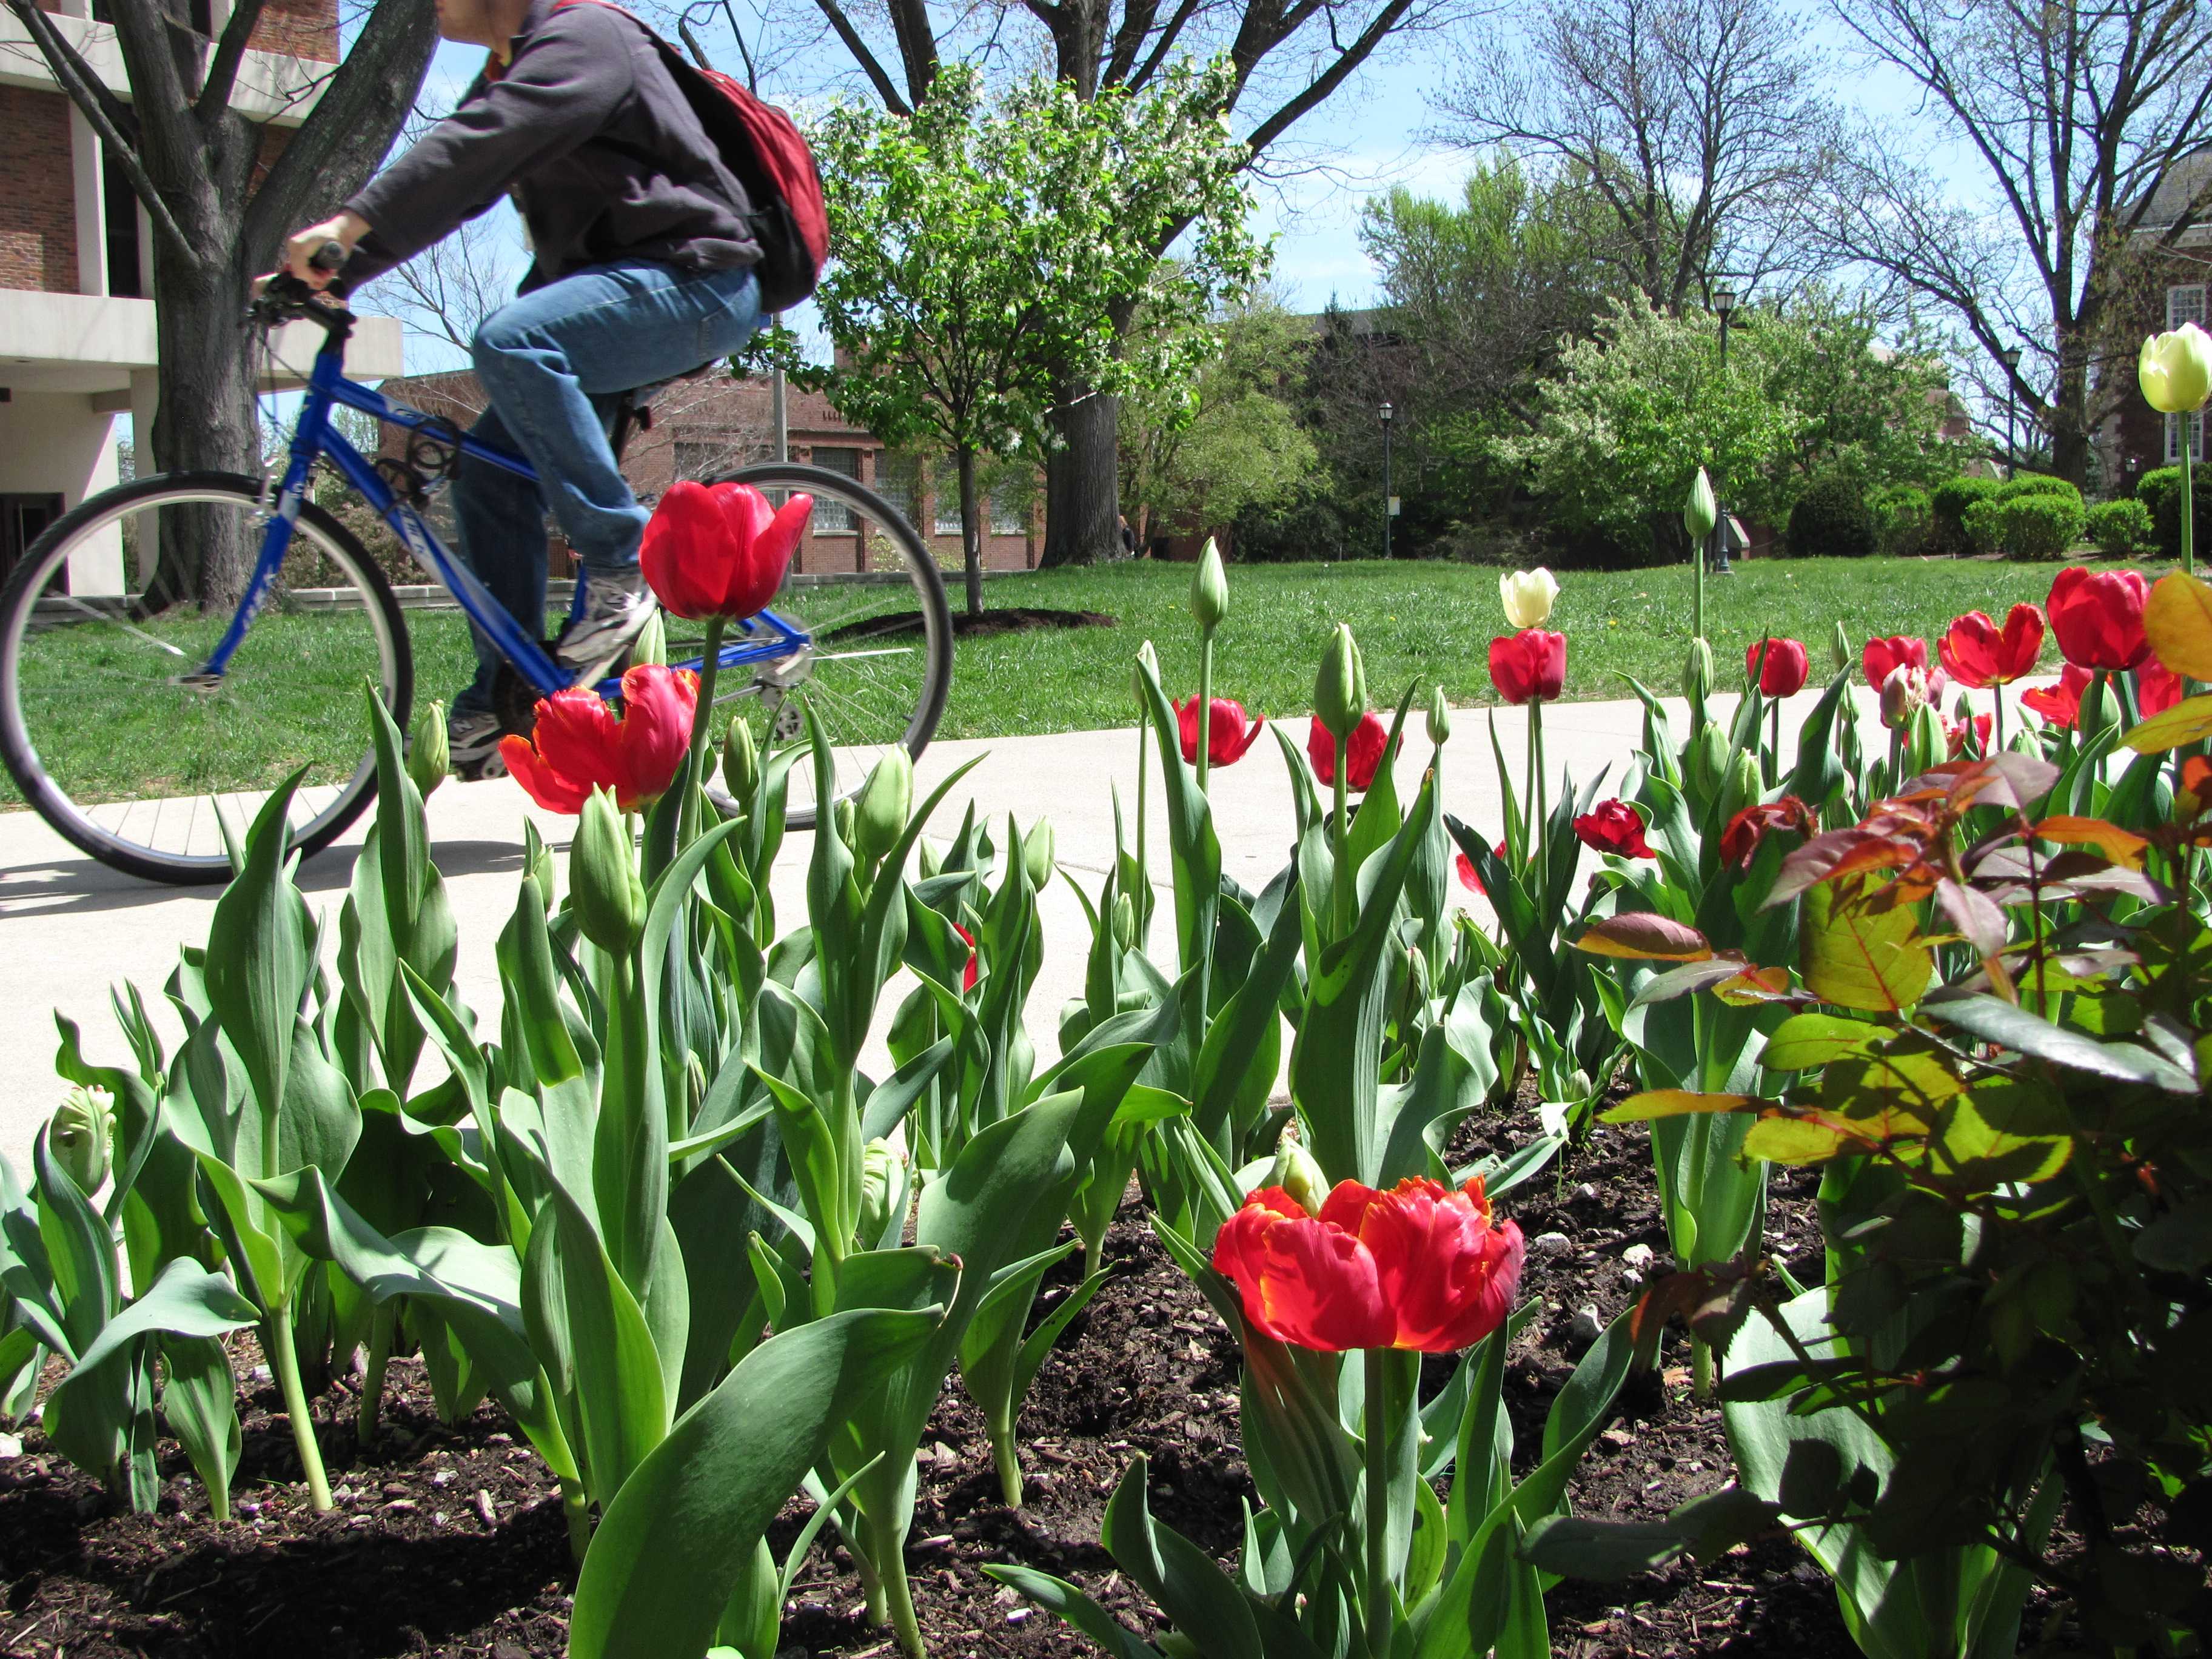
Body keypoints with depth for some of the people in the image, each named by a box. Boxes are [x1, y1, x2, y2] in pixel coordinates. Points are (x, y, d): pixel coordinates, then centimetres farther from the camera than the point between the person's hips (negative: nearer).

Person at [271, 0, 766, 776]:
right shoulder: (508, 70, 17)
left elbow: (474, 146, -28)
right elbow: (436, 189, 13)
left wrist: (347, 223, -35)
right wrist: (332, 270, 0)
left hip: (695, 279, -10)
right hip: (616, 286, 10)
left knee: (511, 340, -32)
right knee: (486, 470, -1)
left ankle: (623, 568, -23)